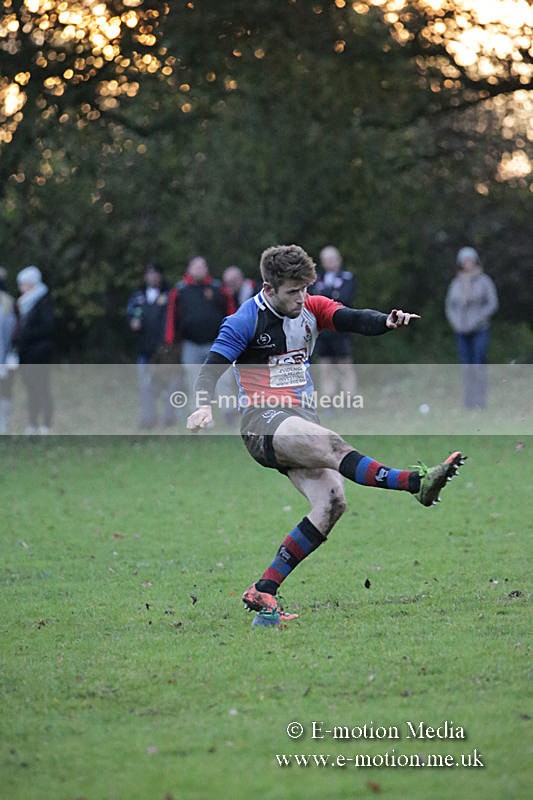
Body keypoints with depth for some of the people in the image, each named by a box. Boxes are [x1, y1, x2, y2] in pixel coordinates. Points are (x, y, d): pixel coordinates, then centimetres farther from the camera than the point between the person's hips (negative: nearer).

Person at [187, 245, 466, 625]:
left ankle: (262, 592, -12)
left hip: (303, 418, 6)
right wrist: (204, 405, -30)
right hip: (263, 419, -6)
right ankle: (416, 483, -46)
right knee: (328, 442, -35)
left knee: (332, 502, -14)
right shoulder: (246, 320, -5)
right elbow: (212, 367, -10)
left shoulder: (312, 309, 7)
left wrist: (386, 321, -31)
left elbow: (353, 319, -9)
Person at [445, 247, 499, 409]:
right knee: (466, 366, 4)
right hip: (462, 331, 4)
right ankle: (468, 401, 6)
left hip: (479, 329, -4)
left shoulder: (484, 281, -1)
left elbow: (493, 304, -4)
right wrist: (455, 322, -1)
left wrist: (477, 320, -12)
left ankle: (480, 401, -8)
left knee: (479, 364, -9)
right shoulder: (456, 283, 11)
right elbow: (449, 305, 16)